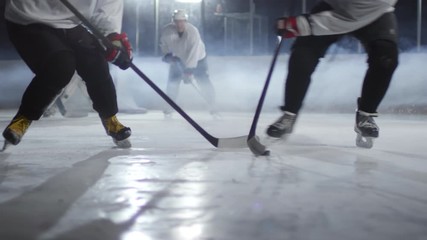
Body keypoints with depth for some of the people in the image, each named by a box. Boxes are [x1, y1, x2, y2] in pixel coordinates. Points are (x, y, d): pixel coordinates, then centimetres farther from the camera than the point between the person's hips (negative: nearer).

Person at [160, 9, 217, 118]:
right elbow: (164, 44, -1)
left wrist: (189, 71, -42)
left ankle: (212, 106, 9)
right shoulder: (167, 31, -23)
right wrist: (167, 54, -19)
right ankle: (169, 106, 14)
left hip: (197, 59, -3)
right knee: (172, 81, -3)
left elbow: (193, 53, -38)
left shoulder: (192, 32, -34)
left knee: (204, 82, -6)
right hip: (178, 59, 3)